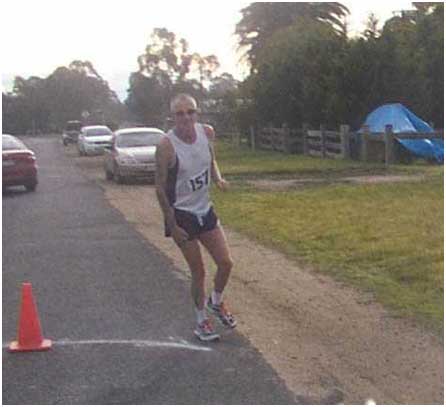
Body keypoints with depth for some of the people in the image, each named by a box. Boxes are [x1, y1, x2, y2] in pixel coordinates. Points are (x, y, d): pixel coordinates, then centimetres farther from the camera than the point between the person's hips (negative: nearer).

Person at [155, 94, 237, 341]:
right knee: (199, 271, 2)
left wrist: (218, 178, -7)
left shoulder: (207, 133, -5)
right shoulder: (167, 145, -22)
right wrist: (172, 225, -14)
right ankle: (202, 322, 23)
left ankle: (216, 302, 37)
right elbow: (161, 188, -15)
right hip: (181, 214, -5)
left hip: (205, 210, 6)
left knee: (226, 263, 7)